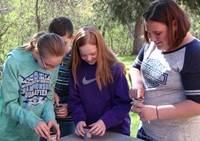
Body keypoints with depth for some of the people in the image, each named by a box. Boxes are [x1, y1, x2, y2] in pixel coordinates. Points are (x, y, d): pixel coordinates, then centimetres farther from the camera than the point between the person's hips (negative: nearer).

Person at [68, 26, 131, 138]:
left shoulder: (115, 69, -14)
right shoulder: (77, 69, -4)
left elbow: (125, 103, -13)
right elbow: (75, 100, 0)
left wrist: (105, 121, -23)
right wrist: (79, 119, -17)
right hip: (88, 130, 3)